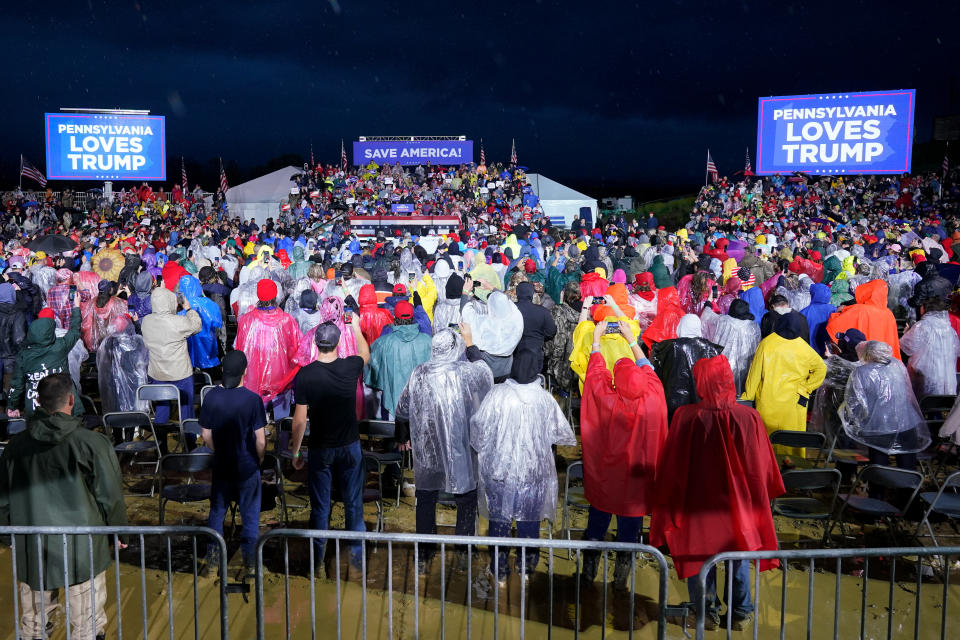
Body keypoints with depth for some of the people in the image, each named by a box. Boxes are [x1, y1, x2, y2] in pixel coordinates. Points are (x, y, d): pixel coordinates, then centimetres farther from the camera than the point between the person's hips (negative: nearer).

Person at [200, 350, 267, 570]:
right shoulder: (253, 400, -20)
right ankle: (249, 558, 23)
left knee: (217, 511, 20)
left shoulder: (210, 397, -10)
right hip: (248, 467, -2)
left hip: (221, 466, 3)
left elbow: (206, 435, -1)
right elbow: (260, 440, -16)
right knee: (250, 513, 14)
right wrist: (260, 458, 4)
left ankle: (213, 555, 29)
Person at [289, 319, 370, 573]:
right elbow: (365, 354, 13)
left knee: (319, 505, 13)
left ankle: (318, 556, 25)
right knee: (353, 502, 15)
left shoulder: (304, 375, -16)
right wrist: (355, 327, 28)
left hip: (319, 449, -1)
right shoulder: (350, 367, -13)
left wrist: (295, 451, 2)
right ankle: (357, 553, 25)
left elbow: (300, 419, -10)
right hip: (349, 447, 1)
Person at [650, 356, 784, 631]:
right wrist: (762, 498, 12)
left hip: (697, 503, -1)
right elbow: (762, 467, -7)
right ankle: (740, 612, 34)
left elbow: (671, 466, -12)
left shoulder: (685, 417, -22)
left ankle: (707, 613, 31)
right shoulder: (749, 417, -18)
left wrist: (668, 504, 3)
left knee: (699, 554, 18)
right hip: (738, 503, 1)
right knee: (739, 556, 22)